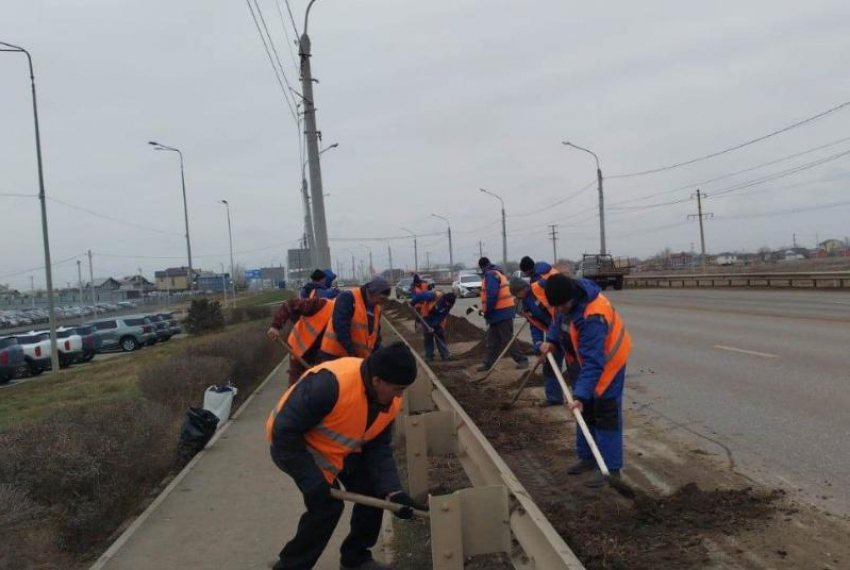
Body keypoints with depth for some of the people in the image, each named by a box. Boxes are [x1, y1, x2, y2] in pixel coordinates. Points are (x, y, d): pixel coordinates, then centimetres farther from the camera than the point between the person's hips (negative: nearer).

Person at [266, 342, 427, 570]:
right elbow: (285, 431, -34)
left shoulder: (390, 401, -15)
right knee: (327, 504, -16)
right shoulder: (330, 384, -40)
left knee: (372, 492, 1)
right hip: (291, 443, -7)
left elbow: (379, 448, -8)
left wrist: (393, 491, -23)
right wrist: (313, 483, -33)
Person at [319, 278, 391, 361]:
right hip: (334, 355, -8)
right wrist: (353, 353, -21)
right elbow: (340, 328, -21)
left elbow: (376, 335, 17)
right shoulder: (348, 298, -13)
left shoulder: (377, 309, 13)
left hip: (358, 358, 8)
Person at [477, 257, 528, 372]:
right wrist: (485, 309, 16)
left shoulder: (490, 274, -13)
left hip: (501, 312, -10)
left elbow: (492, 294, -24)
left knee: (507, 339, -4)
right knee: (492, 341, 12)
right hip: (503, 311, 10)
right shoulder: (497, 273, 19)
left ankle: (521, 359, 3)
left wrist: (487, 310, -14)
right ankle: (488, 363, 16)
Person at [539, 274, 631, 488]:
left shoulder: (593, 317, -40)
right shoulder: (567, 298, -14)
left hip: (608, 358, -9)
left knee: (606, 412, -8)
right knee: (586, 410, 13)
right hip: (588, 356, 9)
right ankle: (587, 457, 25)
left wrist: (581, 395, -43)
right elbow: (559, 318, 10)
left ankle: (611, 468, -1)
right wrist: (552, 340, -4)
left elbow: (593, 362, -40)